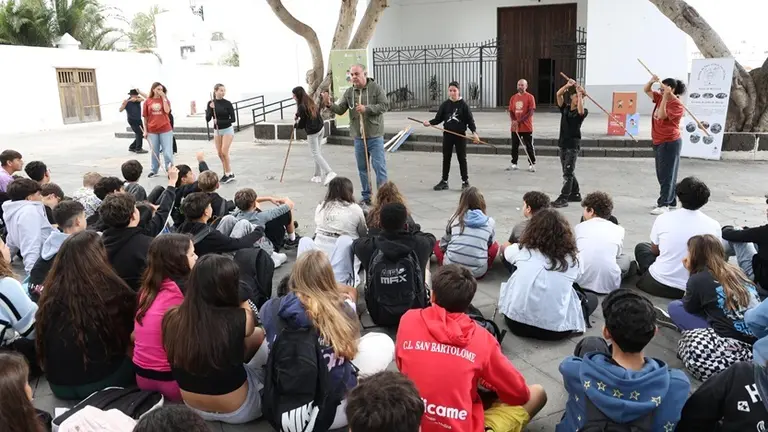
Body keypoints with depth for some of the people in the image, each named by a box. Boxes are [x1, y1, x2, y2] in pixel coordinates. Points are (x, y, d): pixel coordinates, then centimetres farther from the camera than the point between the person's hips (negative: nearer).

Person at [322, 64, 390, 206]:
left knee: (379, 167, -4)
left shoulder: (376, 88, -5)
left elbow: (385, 106, -12)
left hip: (375, 137, -4)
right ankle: (366, 196, 24)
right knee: (362, 168, 12)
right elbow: (340, 109, 0)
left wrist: (366, 109, -22)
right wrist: (330, 104, -20)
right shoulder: (349, 92, 5)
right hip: (358, 137, 4)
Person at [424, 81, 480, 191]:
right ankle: (444, 181, 18)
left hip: (460, 135, -3)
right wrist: (430, 122, -13)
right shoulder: (445, 105, 2)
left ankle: (465, 181, 15)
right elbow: (438, 118, 4)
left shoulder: (463, 105, -5)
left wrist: (474, 132, -17)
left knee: (462, 158, 5)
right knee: (446, 158, 9)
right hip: (447, 135, 3)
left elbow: (470, 120, -5)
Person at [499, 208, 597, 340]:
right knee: (592, 298, 23)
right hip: (555, 330, 0)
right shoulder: (572, 258, -5)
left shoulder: (522, 250, -2)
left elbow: (505, 250, 21)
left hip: (516, 322, 1)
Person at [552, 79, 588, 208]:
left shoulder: (583, 112, -6)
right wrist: (568, 85, -16)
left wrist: (580, 94, -25)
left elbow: (581, 110, -30)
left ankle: (563, 199, -10)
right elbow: (558, 94, -4)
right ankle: (575, 194, 28)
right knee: (568, 172, 15)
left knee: (568, 173, -10)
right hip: (563, 143, 6)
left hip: (573, 145, -6)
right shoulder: (565, 108, 7)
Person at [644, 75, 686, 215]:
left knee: (667, 174, -7)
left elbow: (662, 115, -28)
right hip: (658, 142, 9)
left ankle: (664, 204, -7)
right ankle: (670, 200, 24)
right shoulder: (661, 98, 8)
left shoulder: (676, 105, -16)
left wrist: (665, 97, -31)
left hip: (670, 143, -9)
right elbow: (646, 90, 15)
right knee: (662, 174, 14)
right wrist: (651, 81, -6)